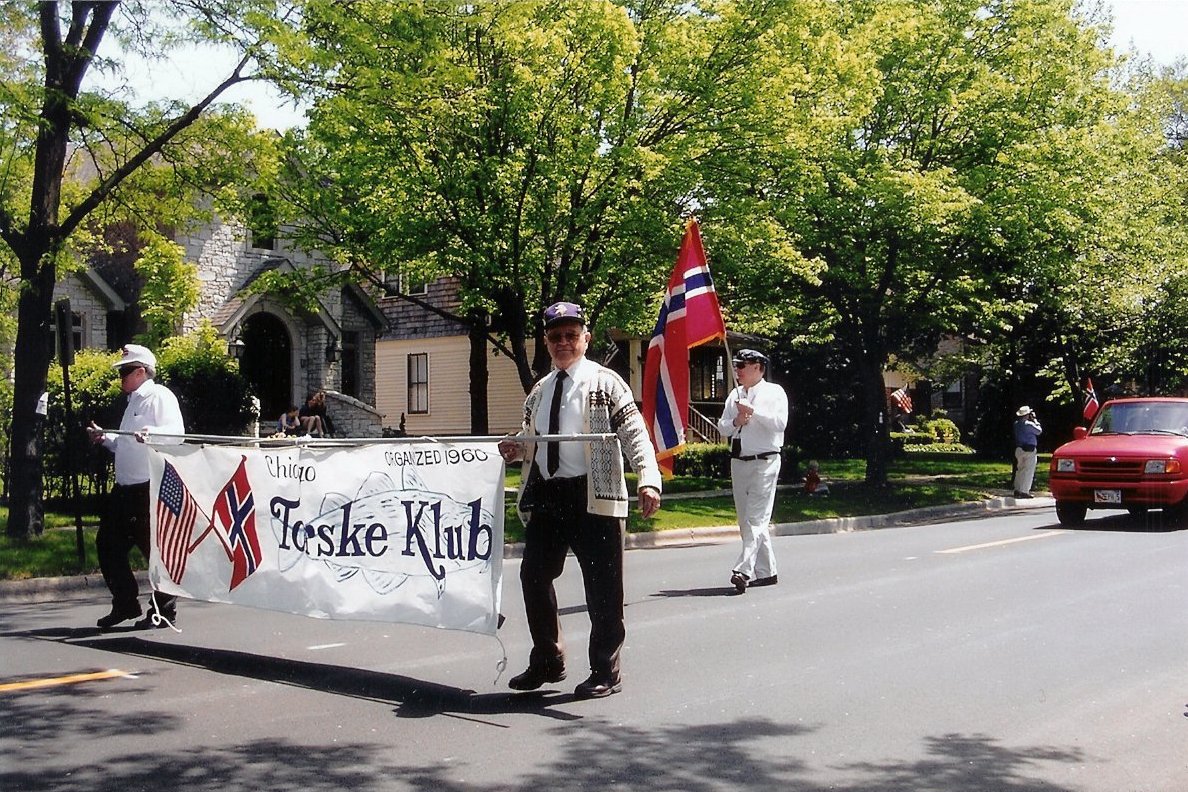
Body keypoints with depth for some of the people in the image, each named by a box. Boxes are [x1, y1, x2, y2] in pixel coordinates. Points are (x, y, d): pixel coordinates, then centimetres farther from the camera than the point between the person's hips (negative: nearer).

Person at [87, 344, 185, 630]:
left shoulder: (159, 396, -7)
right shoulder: (133, 402, 21)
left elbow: (176, 432, -23)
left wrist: (151, 432, -40)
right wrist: (105, 438, 15)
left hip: (151, 488, -10)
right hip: (125, 489, 10)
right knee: (108, 544, 12)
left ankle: (163, 610, 8)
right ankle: (125, 605, 23)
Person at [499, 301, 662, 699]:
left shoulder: (605, 383, -2)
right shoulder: (539, 391, 18)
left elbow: (635, 435, -11)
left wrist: (649, 480, -26)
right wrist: (515, 448, 3)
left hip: (593, 496, -6)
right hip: (545, 494, 6)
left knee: (602, 586, 0)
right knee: (534, 576, 10)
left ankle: (605, 673, 14)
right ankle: (547, 662, 28)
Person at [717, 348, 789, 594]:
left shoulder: (774, 392, -1)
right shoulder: (735, 395, 16)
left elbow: (780, 423, -14)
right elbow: (722, 427, 14)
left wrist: (753, 410, -15)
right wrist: (735, 422, -6)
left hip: (764, 462, -7)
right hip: (738, 462, 7)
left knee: (756, 518, -13)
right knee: (747, 520, 9)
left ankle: (743, 570, -21)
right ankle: (766, 571, 18)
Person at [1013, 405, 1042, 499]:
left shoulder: (1016, 424, 6)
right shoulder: (1029, 424, -15)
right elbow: (1039, 431, -2)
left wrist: (1032, 420, 13)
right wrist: (1035, 420, 4)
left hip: (1019, 449, 7)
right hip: (1029, 450, -7)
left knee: (1019, 470, 14)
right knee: (1028, 470, -3)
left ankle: (1017, 490, 15)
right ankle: (1024, 491, -6)